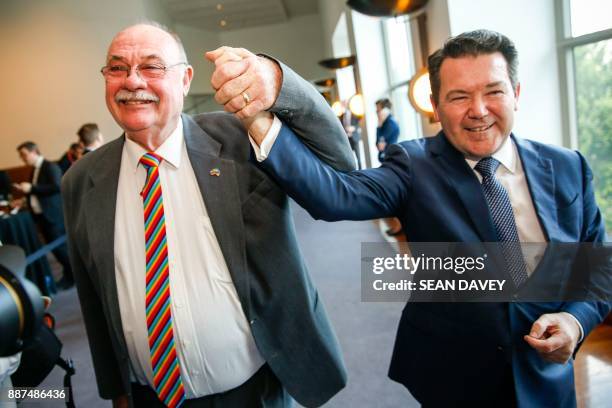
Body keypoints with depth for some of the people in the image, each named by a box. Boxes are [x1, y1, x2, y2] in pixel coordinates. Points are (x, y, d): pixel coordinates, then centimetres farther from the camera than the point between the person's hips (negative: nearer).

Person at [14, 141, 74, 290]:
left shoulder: (50, 167, -11)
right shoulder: (35, 170, 16)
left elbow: (57, 186, -24)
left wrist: (31, 188, -22)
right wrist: (26, 192, 5)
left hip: (54, 215, -9)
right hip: (41, 215, 9)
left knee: (60, 247, -4)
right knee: (54, 247, 11)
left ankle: (73, 276, 8)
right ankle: (69, 274, 21)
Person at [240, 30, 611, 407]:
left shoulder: (567, 168, -5)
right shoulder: (415, 165, -14)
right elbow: (336, 196, -32)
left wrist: (577, 319, -14)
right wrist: (261, 121, -46)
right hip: (445, 375, -2)